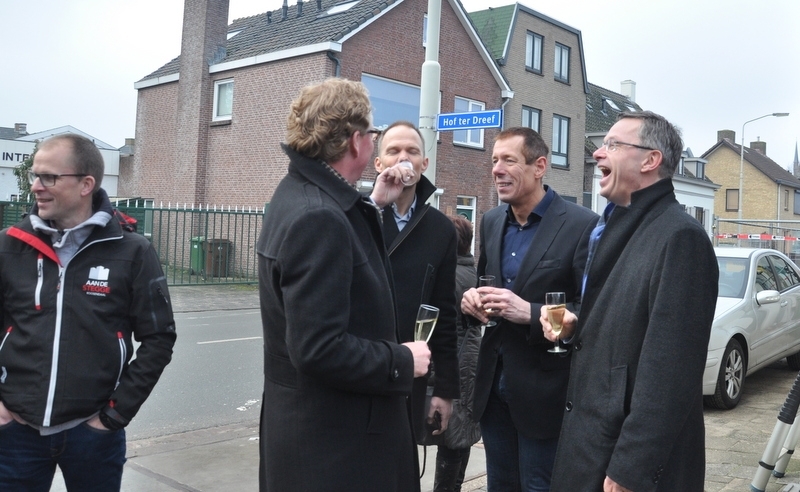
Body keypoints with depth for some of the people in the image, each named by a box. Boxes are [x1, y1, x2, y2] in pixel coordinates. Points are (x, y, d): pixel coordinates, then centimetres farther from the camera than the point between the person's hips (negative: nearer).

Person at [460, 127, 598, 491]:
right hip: (492, 384, 6)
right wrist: (473, 298, -5)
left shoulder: (582, 225, -14)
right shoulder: (491, 221, 7)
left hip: (543, 390, -6)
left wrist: (529, 313, -27)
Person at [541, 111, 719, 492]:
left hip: (631, 454, -9)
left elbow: (670, 368, -22)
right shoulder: (615, 227, 11)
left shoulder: (680, 236, -18)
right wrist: (574, 326, 1)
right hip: (590, 436, 9)